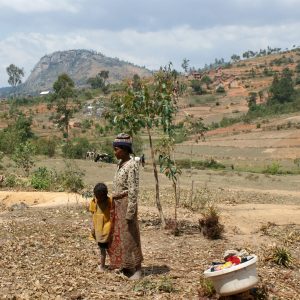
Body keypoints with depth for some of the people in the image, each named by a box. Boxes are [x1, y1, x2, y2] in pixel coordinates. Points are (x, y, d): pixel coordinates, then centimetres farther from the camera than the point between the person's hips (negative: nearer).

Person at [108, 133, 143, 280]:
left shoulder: (131, 165, -17)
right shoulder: (121, 164, 10)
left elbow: (133, 191, -19)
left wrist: (130, 212, -20)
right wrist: (114, 205, 17)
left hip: (126, 203, -9)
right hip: (117, 204, 9)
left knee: (129, 236, -2)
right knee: (118, 236, 14)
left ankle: (137, 269, 9)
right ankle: (125, 266, 25)